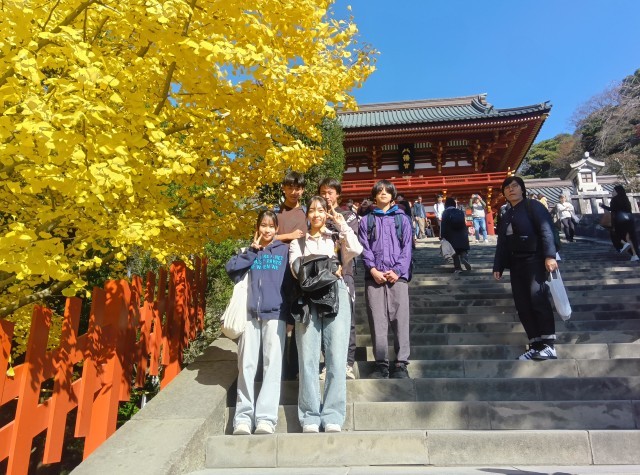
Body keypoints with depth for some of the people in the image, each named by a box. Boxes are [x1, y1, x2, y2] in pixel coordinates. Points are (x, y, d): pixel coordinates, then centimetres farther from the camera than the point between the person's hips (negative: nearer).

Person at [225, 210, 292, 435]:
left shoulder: (284, 250, 12)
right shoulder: (250, 250, 18)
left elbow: (290, 282, 7)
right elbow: (231, 268, 0)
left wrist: (290, 315, 1)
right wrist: (253, 249, -1)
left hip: (275, 313, -2)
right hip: (249, 312, 2)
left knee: (272, 365, -5)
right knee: (246, 365, 0)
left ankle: (266, 417, -4)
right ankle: (243, 417, 5)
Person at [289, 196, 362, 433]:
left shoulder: (337, 239, 18)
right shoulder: (298, 242, 18)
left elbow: (356, 249, -3)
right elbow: (297, 268, 1)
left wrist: (342, 224, 4)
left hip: (336, 296, 0)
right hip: (308, 298, 0)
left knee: (337, 358, -4)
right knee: (308, 358, -3)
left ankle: (333, 416, 5)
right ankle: (310, 416, 6)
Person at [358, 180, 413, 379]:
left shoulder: (402, 218, 13)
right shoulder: (366, 220, 14)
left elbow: (407, 247, 5)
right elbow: (364, 248, 6)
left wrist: (398, 271, -8)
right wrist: (373, 270, -9)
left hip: (398, 275, 0)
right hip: (374, 277, 1)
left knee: (400, 319, -2)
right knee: (377, 321, 1)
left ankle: (401, 364, 5)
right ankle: (381, 364, 9)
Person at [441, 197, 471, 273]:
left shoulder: (445, 213, -3)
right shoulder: (460, 212, 7)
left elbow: (444, 226, -9)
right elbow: (464, 224, 10)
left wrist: (443, 236, -4)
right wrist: (466, 234, 17)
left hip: (451, 236, -2)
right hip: (462, 235, 3)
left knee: (455, 253, 3)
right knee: (463, 251, 9)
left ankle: (458, 267, 1)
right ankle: (464, 259, -20)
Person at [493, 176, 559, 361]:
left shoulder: (533, 206, 1)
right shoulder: (506, 216, 20)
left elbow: (546, 230, -11)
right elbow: (501, 243, 19)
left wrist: (549, 255, -23)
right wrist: (498, 266, 13)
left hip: (535, 260, -6)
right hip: (516, 264, 7)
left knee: (537, 298, -18)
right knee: (523, 306, 1)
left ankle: (549, 346, -12)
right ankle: (535, 346, 6)